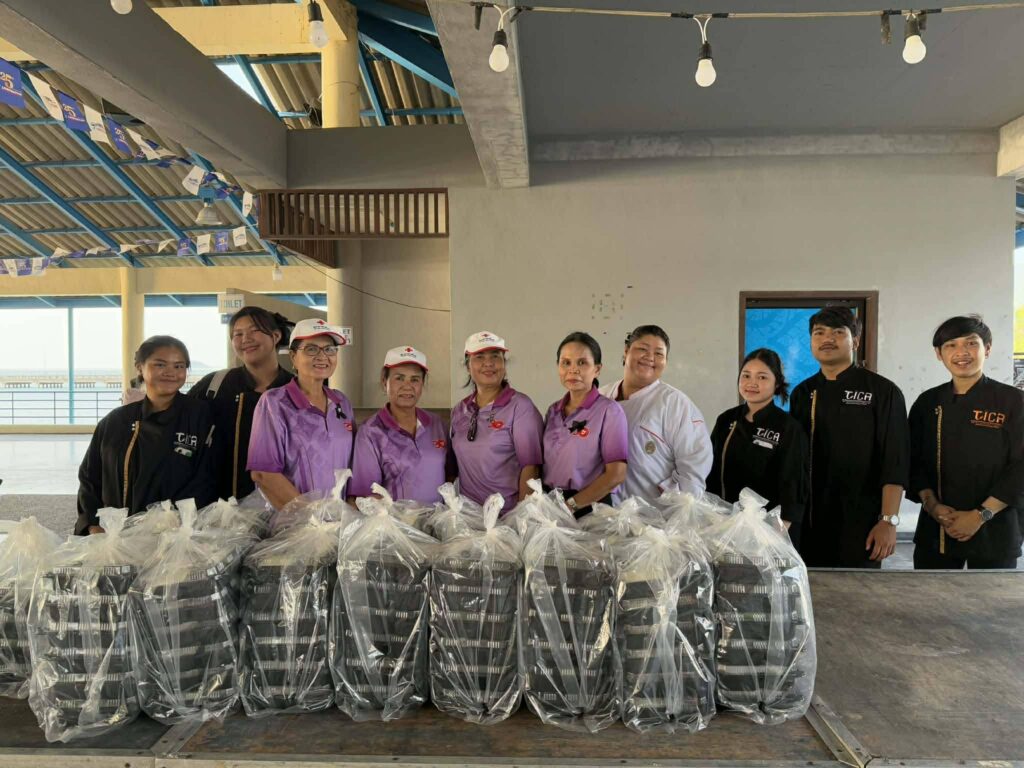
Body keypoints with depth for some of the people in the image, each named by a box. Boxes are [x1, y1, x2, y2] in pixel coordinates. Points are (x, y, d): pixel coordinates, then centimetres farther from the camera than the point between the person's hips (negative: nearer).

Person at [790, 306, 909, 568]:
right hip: (808, 525, 4)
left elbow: (895, 462, -8)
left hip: (860, 526, -3)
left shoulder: (882, 391, -3)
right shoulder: (802, 394, 9)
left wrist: (888, 521, -14)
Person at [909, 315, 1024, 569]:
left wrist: (981, 515, -13)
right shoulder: (927, 403, 4)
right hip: (935, 528, 2)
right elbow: (914, 461, 4)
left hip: (994, 530, -2)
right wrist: (932, 505, -10)